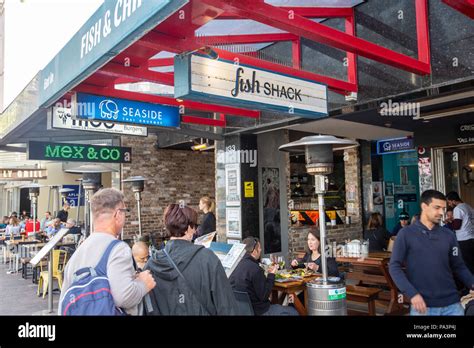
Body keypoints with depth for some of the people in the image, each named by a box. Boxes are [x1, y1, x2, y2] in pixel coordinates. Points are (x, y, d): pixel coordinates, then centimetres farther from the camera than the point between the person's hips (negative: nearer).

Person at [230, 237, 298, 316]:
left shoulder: (238, 264, 1)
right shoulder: (255, 268, -24)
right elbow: (264, 296, -19)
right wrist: (271, 275, -11)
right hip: (257, 311, -9)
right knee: (293, 312, 4)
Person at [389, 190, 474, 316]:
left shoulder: (449, 235, 5)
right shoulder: (406, 234, -5)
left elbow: (458, 266, 10)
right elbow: (394, 266, -7)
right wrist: (412, 294, -17)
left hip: (452, 304, 3)